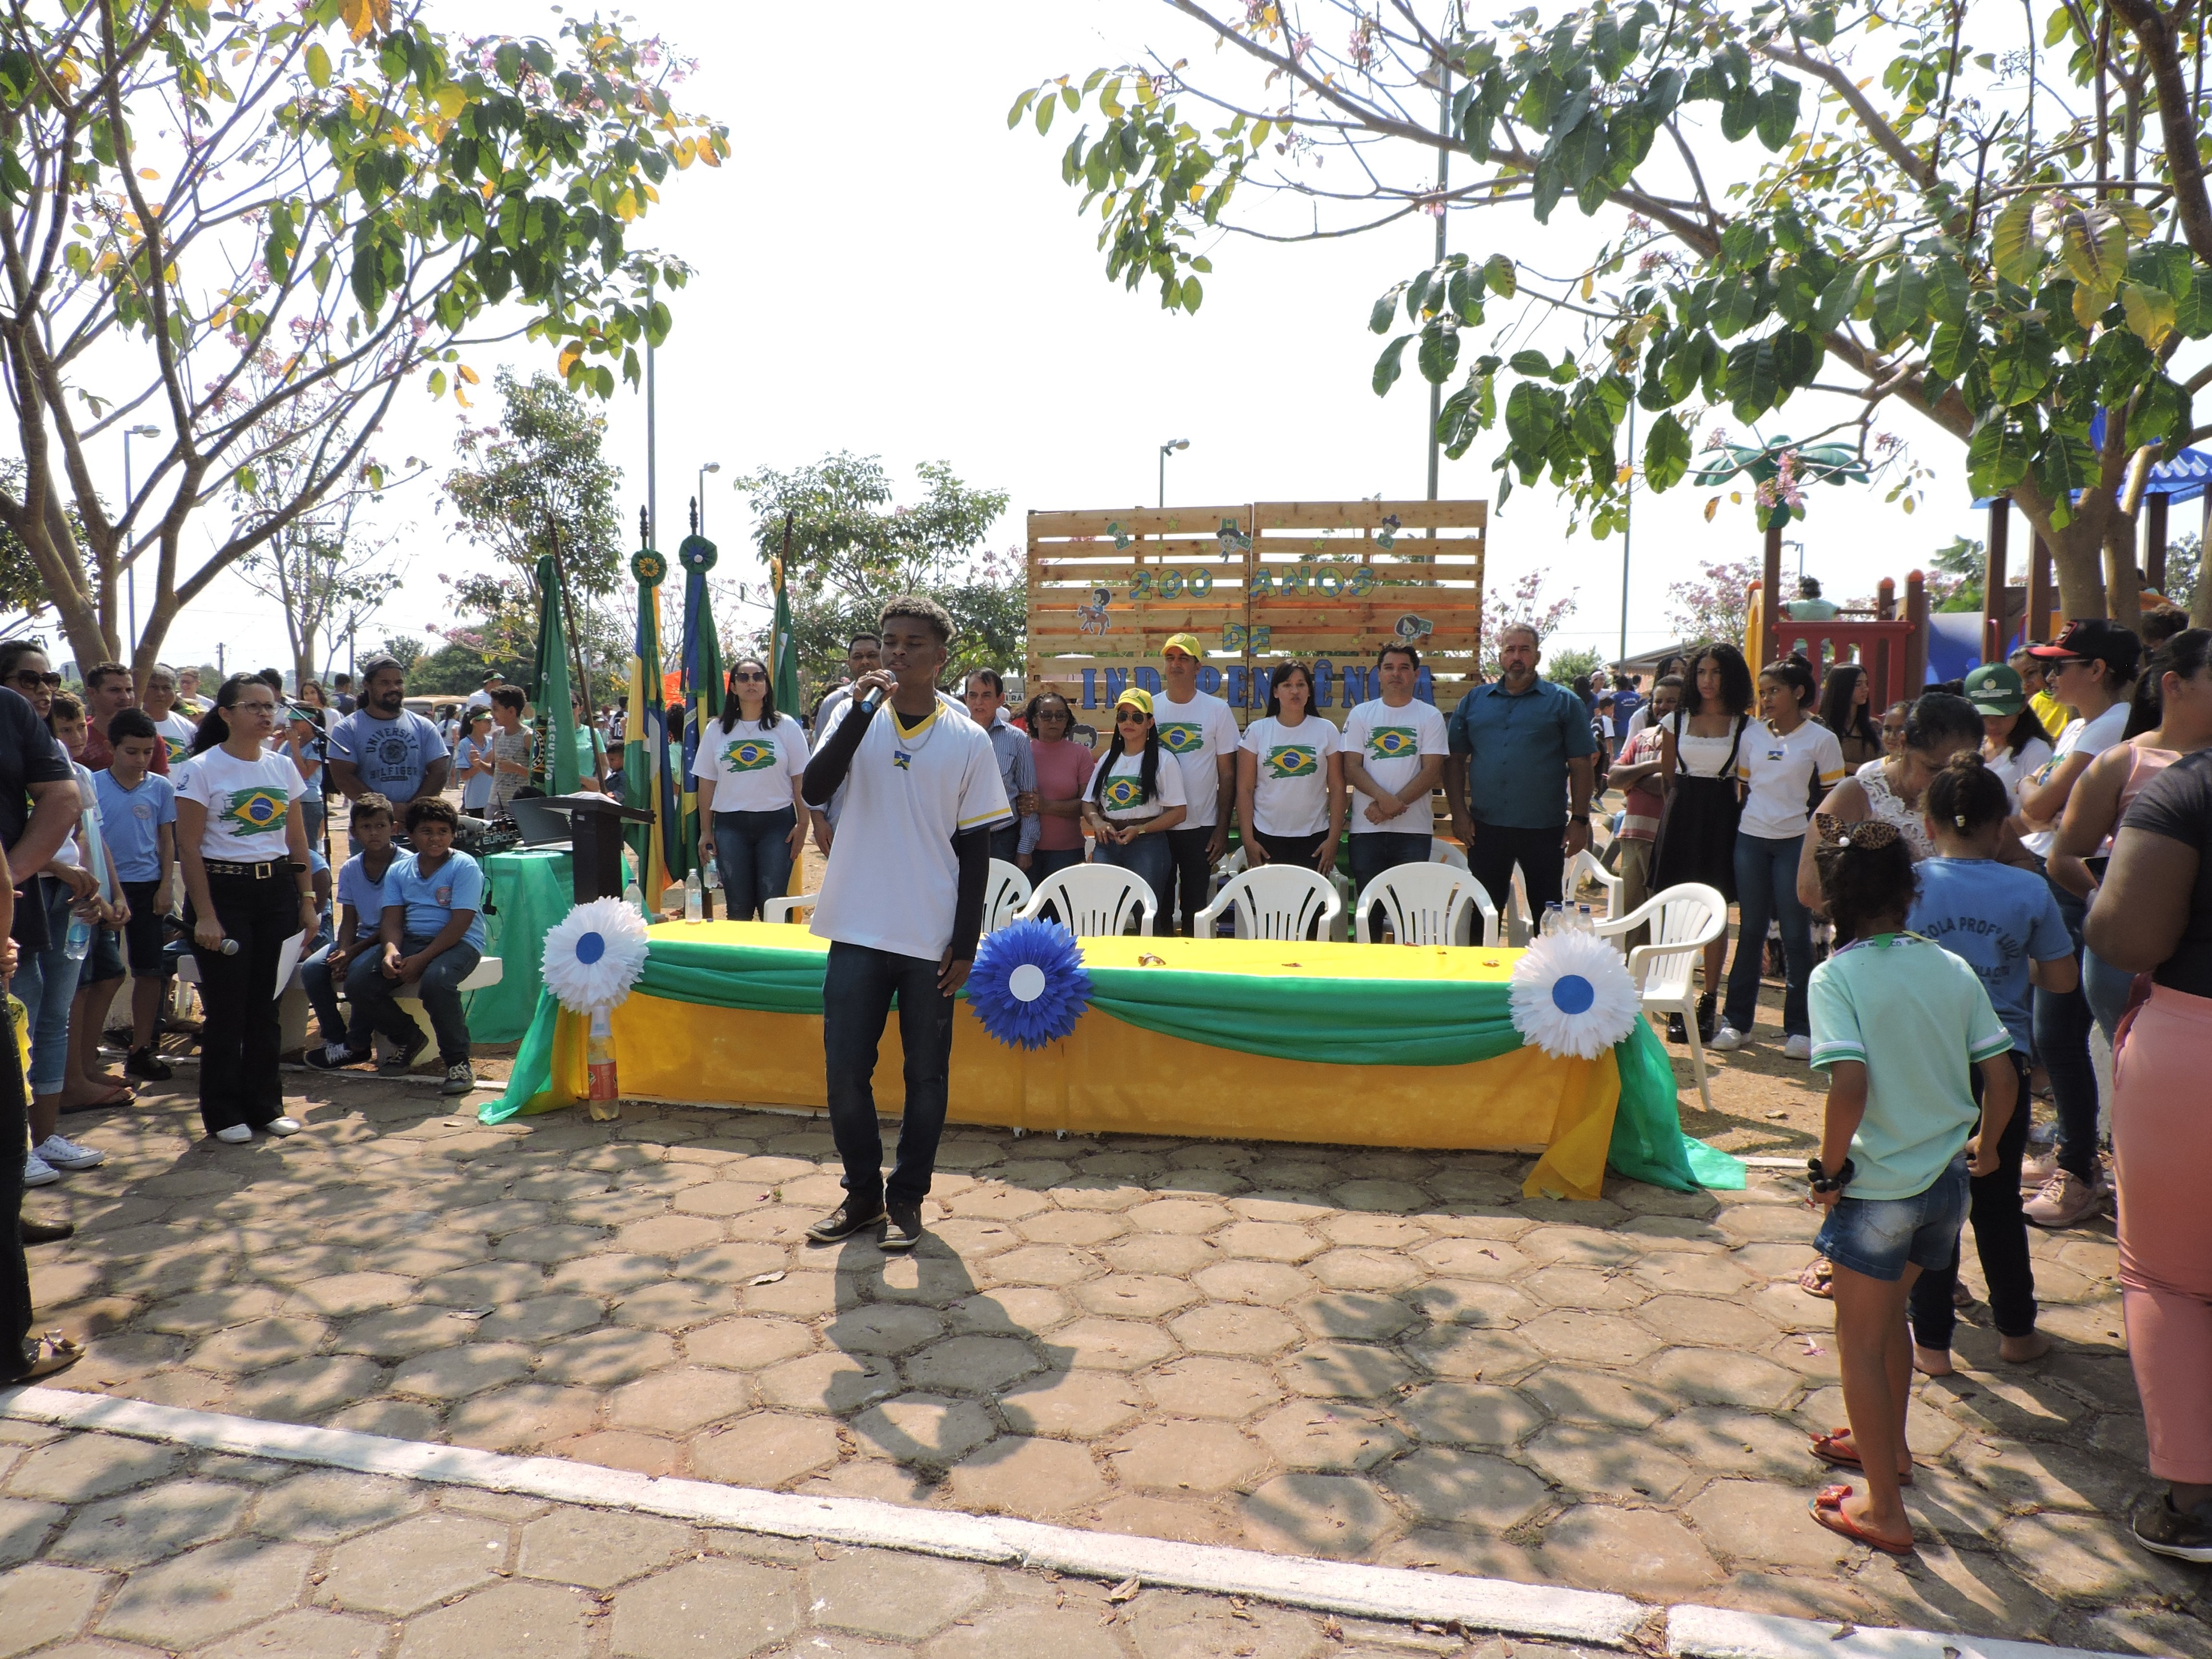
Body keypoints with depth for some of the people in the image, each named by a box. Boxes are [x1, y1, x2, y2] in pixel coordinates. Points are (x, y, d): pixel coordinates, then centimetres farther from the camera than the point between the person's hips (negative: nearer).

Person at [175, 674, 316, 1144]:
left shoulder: (283, 767, 8)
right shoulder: (203, 769, -6)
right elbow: (189, 847, -9)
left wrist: (308, 900, 8)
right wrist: (204, 915, -13)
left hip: (277, 890, 4)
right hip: (223, 889, -4)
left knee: (265, 1003, 9)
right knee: (226, 1007, 1)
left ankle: (265, 1105, 19)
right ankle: (224, 1112, 13)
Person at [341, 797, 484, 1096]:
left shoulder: (465, 867, -5)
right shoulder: (399, 870, 12)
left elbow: (460, 923, -14)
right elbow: (392, 919, 4)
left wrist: (421, 960, -22)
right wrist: (391, 950, -19)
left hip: (459, 943, -6)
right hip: (409, 940, 6)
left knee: (435, 981, -37)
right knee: (357, 981, -16)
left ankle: (457, 1062, -18)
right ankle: (409, 1039, 10)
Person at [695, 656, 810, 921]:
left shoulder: (786, 726, 4)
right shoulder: (716, 730, 9)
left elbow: (800, 778, 2)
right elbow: (706, 782, 9)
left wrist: (803, 824, -4)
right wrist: (705, 831, 6)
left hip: (777, 823, -2)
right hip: (730, 825, 2)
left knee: (773, 907, -3)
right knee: (737, 907, 3)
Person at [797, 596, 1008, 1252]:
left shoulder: (969, 741, 1)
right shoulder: (855, 716, 3)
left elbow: (975, 847, 2)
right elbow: (815, 790, -14)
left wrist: (965, 944, -2)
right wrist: (864, 708, -21)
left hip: (931, 938, -1)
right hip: (858, 930, 1)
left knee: (926, 1075, 8)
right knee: (845, 1072, 5)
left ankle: (907, 1197, 25)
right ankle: (863, 1192, 24)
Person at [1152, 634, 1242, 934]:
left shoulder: (1217, 710, 0)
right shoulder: (1150, 708, 3)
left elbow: (1227, 774, 1)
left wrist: (1222, 829, -4)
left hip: (1201, 828, -1)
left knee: (1196, 909, 6)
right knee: (1157, 908, 6)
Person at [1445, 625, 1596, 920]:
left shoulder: (1563, 702, 3)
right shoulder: (1474, 701, 9)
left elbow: (1580, 765, 0)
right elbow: (1455, 758, 9)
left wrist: (1580, 820, -7)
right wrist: (1459, 812, 0)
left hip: (1545, 829, -2)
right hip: (1486, 828, 2)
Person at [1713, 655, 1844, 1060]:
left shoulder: (1821, 739, -2)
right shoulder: (1752, 735, 8)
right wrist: (1734, 833, 9)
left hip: (1797, 842, -3)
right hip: (1751, 839, 3)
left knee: (1796, 933, 0)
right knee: (1750, 929, 8)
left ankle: (1799, 1027, 9)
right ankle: (1736, 1020, 14)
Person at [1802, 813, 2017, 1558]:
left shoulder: (1836, 975, -16)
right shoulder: (1951, 967, -1)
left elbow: (1850, 1083, -27)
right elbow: (2002, 1076, 1)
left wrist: (1829, 1169, -13)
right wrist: (1985, 1146, 18)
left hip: (1881, 1184, -6)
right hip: (1949, 1177, 6)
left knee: (1860, 1338, 10)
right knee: (1889, 1314, 27)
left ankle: (1883, 1509, 17)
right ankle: (1888, 1444, 46)